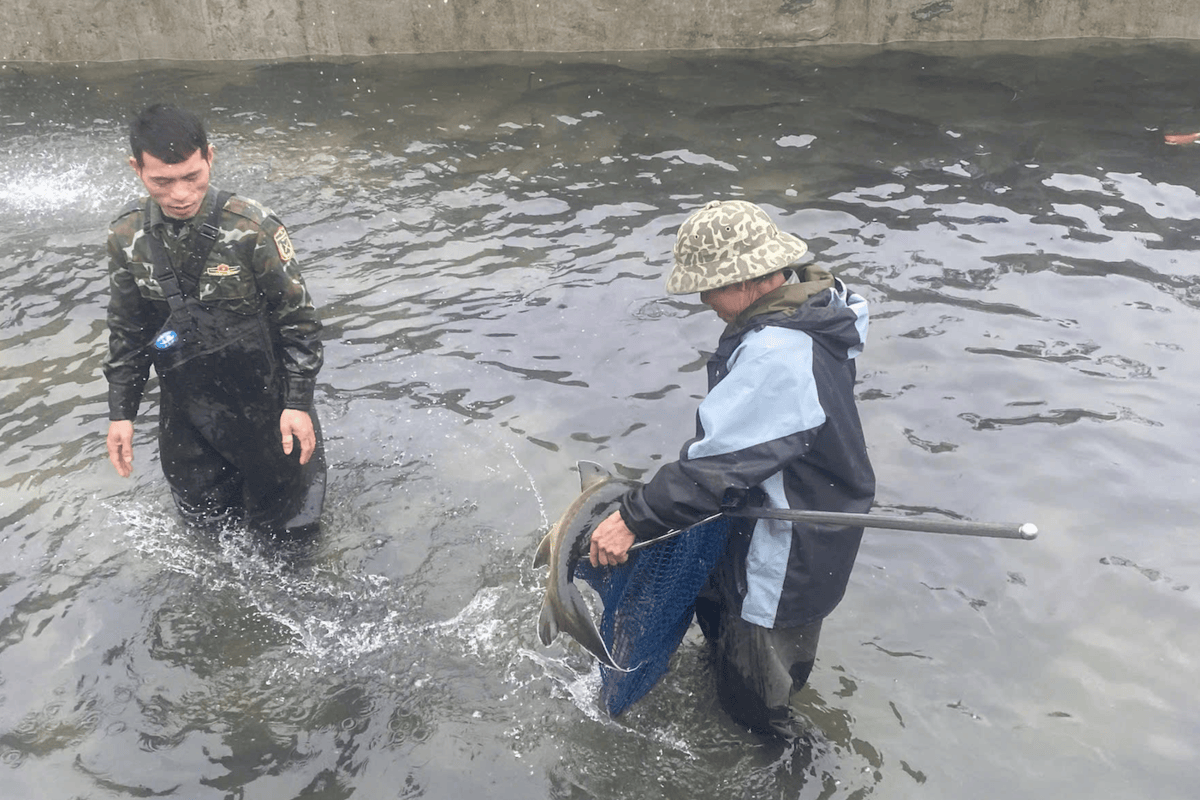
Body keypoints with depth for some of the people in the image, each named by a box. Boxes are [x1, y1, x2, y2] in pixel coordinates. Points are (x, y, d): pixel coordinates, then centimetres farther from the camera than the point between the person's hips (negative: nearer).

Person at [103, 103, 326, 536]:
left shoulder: (252, 228, -21)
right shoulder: (128, 236, -8)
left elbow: (297, 316, -13)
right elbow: (127, 329, 5)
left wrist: (298, 402, -16)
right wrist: (120, 412, 4)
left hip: (261, 400, -4)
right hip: (184, 410, 4)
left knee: (284, 523, 10)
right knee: (202, 513, 18)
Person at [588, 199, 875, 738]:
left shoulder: (775, 355, -34)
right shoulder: (809, 305, -1)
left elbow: (717, 461, -32)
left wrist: (634, 519, -26)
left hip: (787, 559, -10)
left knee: (757, 703, 9)